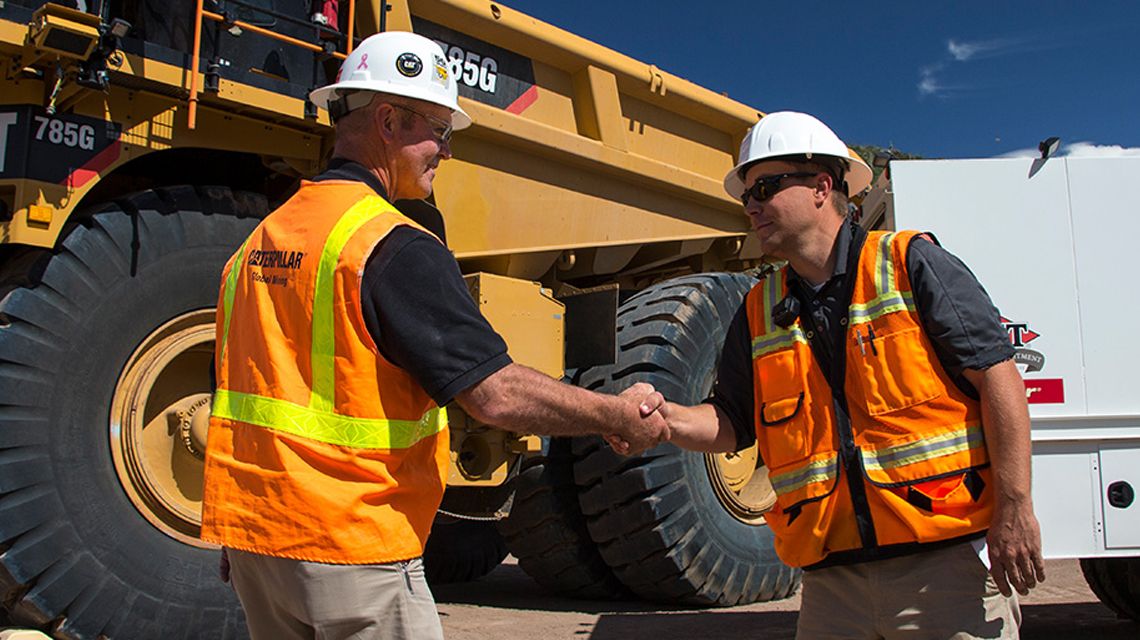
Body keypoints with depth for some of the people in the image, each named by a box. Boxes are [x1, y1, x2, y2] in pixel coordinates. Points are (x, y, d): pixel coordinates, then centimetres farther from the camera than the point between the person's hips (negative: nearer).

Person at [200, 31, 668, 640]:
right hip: (349, 547, -8)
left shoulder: (261, 238, 9)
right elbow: (497, 393, -22)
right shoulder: (394, 246, -17)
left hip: (249, 528, 8)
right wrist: (620, 416, -9)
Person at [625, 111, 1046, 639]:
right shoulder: (759, 311, 12)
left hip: (947, 559, -4)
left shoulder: (910, 263, -2)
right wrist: (667, 417, -9)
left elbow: (996, 375, -7)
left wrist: (1014, 510, -13)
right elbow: (732, 422, 13)